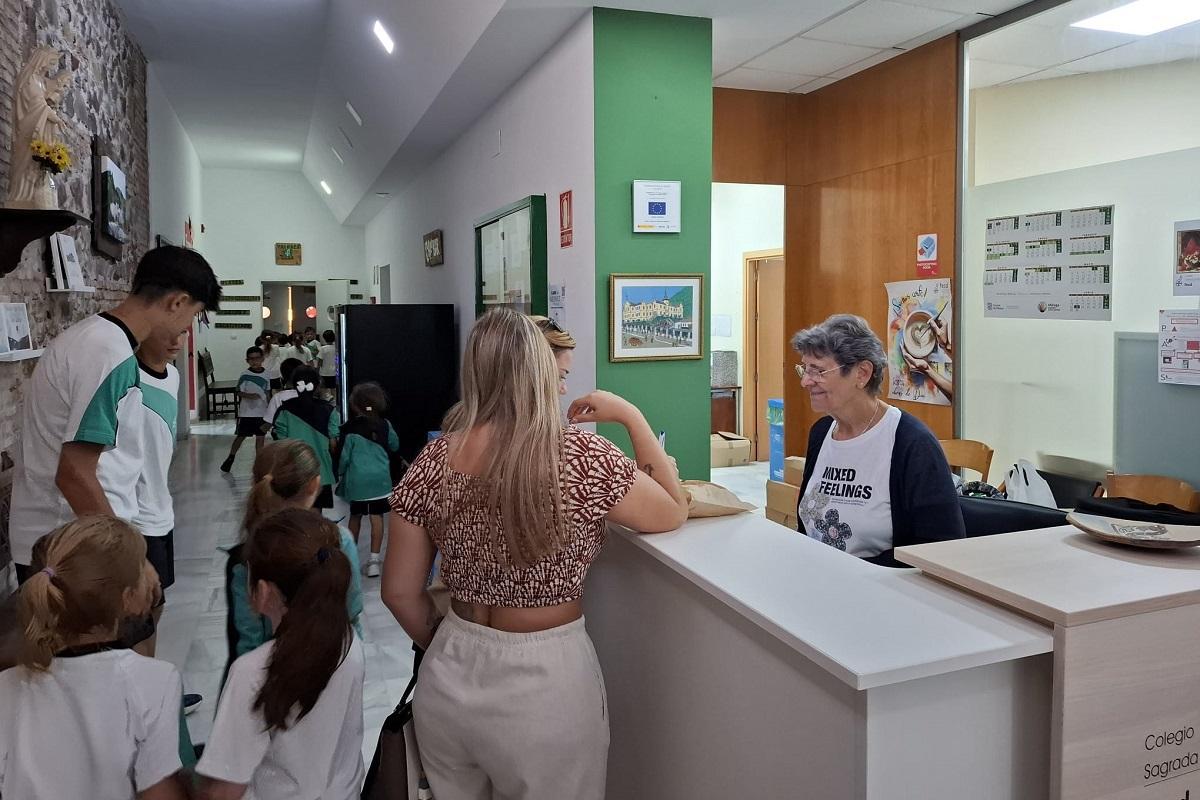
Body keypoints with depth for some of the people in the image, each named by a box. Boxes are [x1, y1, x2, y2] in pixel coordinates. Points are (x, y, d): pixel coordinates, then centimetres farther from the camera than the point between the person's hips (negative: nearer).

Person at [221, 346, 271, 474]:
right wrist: (249, 395, -27)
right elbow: (239, 392, -8)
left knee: (260, 437, 7)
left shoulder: (266, 374, 1)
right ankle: (230, 458, 24)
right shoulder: (245, 375, -9)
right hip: (246, 412, -3)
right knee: (241, 436, 7)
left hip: (262, 412, 3)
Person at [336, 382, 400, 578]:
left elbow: (344, 455, -2)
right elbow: (395, 446, 14)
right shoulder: (384, 425, -1)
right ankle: (374, 559, -2)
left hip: (356, 479, 0)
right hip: (380, 478, 1)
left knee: (355, 516, 15)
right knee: (376, 517, 1)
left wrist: (340, 473, 15)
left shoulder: (350, 429, -7)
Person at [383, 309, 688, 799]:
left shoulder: (431, 463, -7)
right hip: (543, 683, -3)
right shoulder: (580, 458, -18)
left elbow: (399, 592, 0)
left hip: (449, 678, 4)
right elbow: (673, 513, -2)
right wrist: (630, 415, 1)